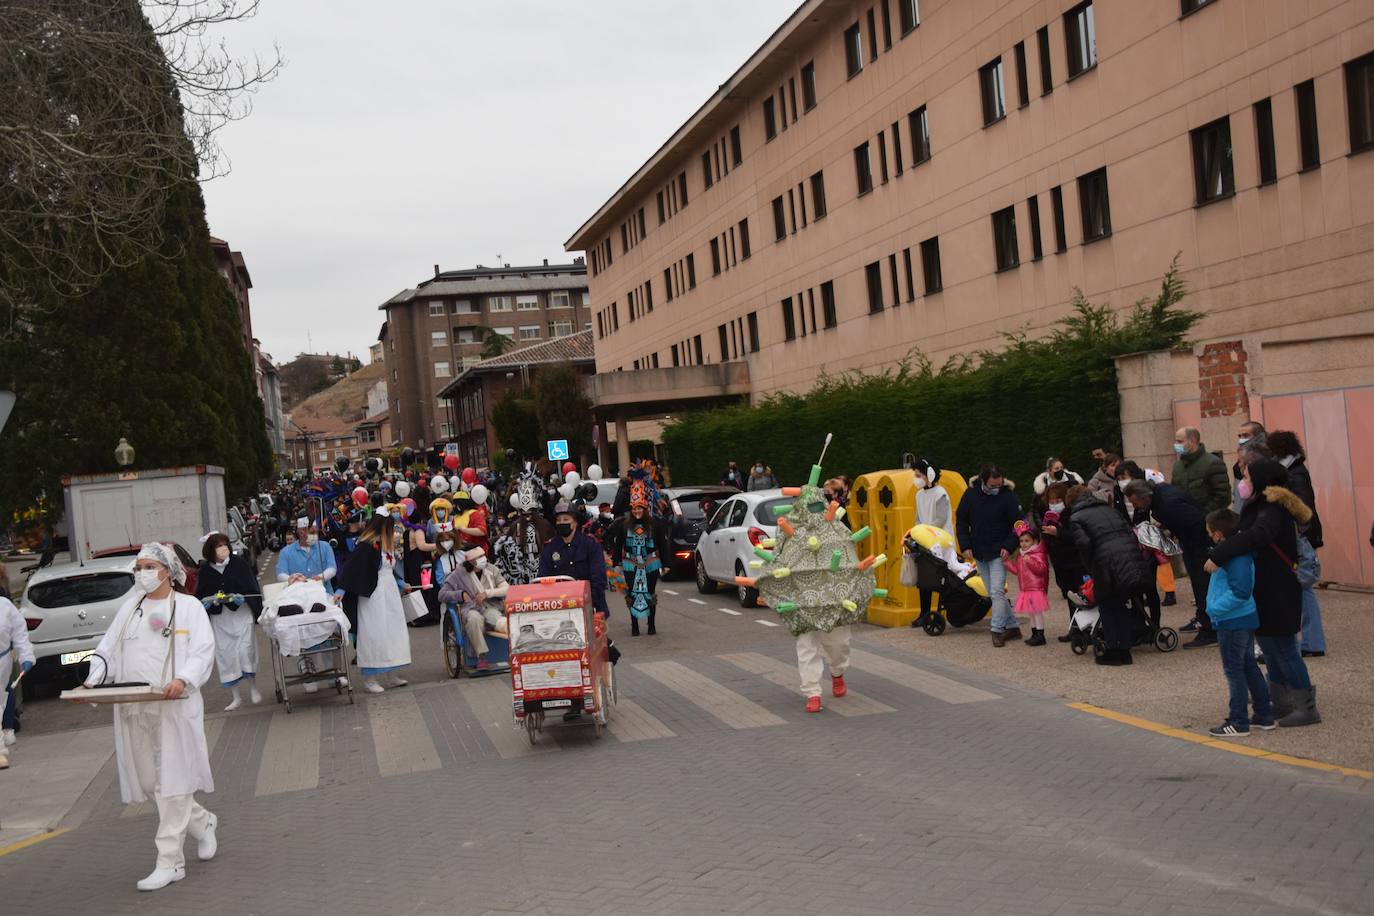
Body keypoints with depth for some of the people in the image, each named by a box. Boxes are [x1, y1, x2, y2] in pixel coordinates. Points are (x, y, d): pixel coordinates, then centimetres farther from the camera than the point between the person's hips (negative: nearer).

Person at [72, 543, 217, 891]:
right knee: (148, 781, 9)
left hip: (173, 706, -6)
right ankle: (202, 823, 32)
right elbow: (107, 650, 16)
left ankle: (170, 862, 0)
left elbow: (203, 650, -6)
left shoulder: (188, 606, 3)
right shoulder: (130, 607, 18)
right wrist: (92, 681, -2)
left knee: (171, 783, -5)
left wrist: (183, 680, -24)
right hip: (132, 710, 6)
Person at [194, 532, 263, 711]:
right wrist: (207, 601, -12)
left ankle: (253, 688, 16)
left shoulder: (239, 564, -2)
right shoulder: (205, 571, 2)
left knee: (246, 650, -8)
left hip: (241, 614, -2)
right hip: (218, 618, 2)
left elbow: (252, 587, 1)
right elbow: (200, 595, 9)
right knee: (224, 654, 3)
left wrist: (241, 597, -17)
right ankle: (235, 697, 14)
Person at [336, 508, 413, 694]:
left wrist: (402, 585, 32)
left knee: (393, 631, 11)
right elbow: (351, 570, -17)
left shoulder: (387, 544, 11)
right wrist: (340, 591, -22)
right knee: (372, 634, -4)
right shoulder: (366, 546, -16)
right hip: (373, 595, -9)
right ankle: (369, 679, 4)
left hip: (390, 593, 9)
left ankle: (391, 675, 20)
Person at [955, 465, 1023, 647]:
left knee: (997, 591, -12)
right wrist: (965, 546, -3)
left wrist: (1008, 547, -17)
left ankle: (997, 630, -6)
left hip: (998, 553, -4)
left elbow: (1017, 524, -5)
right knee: (993, 593, 9)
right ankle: (1012, 626, 18)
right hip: (978, 553, 4)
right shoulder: (971, 494, -2)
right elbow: (961, 521, 6)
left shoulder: (1008, 496, -10)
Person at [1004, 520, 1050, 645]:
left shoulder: (1038, 555, -12)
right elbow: (1018, 571, 19)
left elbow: (1041, 568, -22)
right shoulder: (1020, 556, 14)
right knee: (1030, 612, 13)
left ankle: (1040, 635, -1)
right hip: (1025, 589, 9)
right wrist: (1008, 563, 8)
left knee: (1037, 611, -6)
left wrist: (1030, 561, -31)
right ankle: (1034, 634, 22)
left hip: (1036, 588, -9)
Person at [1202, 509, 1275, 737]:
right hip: (1245, 618, 10)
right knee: (1249, 666, 18)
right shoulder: (1241, 549, 8)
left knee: (1234, 671, -1)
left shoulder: (1234, 557, -23)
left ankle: (1238, 722, 5)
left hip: (1232, 623, -10)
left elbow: (1240, 591, -28)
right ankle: (1264, 715, 26)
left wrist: (1215, 608, -22)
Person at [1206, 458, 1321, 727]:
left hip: (1278, 593, -10)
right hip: (1265, 591, 10)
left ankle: (1307, 707, 4)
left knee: (1283, 648, -4)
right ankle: (1281, 703, 25)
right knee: (1269, 644, 16)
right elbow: (1247, 536, 7)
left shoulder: (1273, 510, -19)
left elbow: (1256, 537, -37)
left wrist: (1218, 556, -39)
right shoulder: (1260, 507, 13)